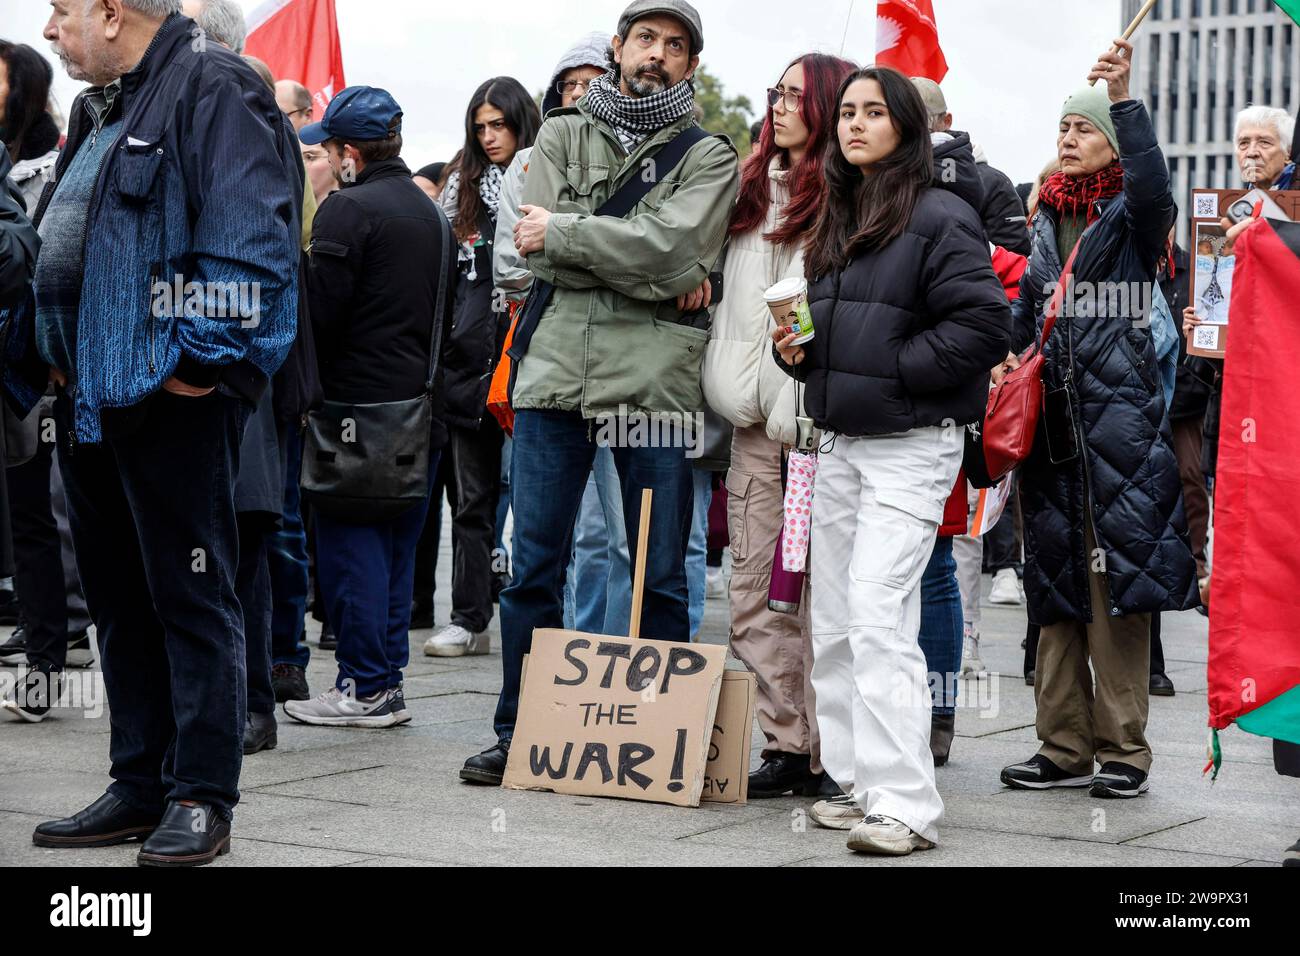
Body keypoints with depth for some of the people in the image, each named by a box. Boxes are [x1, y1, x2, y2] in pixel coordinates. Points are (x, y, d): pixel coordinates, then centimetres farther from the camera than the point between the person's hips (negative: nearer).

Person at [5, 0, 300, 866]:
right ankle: (141, 786, 22)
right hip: (91, 399, 10)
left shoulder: (213, 93, -10)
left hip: (171, 398, -9)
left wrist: (206, 357, -21)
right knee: (119, 599, 13)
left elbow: (250, 241, -19)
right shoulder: (98, 114, 19)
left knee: (192, 596, -2)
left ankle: (202, 798, 5)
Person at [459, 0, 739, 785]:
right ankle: (520, 733, 15)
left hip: (655, 377, -2)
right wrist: (662, 282, -7)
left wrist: (561, 233, -8)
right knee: (534, 564, 4)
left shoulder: (709, 156, 8)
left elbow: (669, 244, -11)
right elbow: (543, 258, -1)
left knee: (660, 575, 3)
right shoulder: (564, 135, 15)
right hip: (557, 366, 2)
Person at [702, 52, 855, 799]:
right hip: (757, 415, 7)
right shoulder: (755, 189, 19)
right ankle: (786, 743, 12)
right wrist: (731, 387, 13)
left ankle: (832, 751, 1)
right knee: (755, 591, 6)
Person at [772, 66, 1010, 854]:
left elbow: (985, 324, -18)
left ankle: (904, 805, -14)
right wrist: (797, 349, 5)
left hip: (911, 445, -9)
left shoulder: (940, 218, -10)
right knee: (834, 626, 10)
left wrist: (894, 371, -17)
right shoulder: (840, 221, 16)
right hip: (842, 442, 9)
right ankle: (853, 782, 20)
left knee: (878, 619, -16)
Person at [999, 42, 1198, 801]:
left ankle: (1123, 751, -2)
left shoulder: (1132, 217, 2)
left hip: (1121, 418, -6)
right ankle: (1066, 748, 13)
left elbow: (1153, 181, -22)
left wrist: (1124, 99, -31)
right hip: (1053, 425, 6)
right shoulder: (1048, 223, 18)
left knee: (1117, 581, -8)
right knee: (1057, 585, 7)